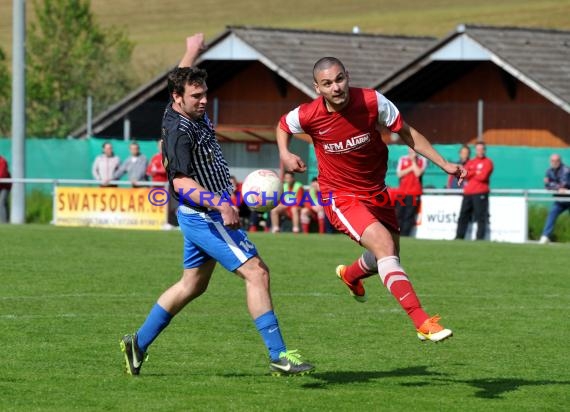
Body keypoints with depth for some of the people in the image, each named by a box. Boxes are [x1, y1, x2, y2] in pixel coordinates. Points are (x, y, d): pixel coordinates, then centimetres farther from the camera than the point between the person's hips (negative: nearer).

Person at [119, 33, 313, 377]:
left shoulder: (191, 113, 5)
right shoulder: (179, 132, -22)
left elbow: (181, 78, 29)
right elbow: (182, 183, -31)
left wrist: (193, 52, 45)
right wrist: (221, 205, -41)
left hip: (206, 214, 11)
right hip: (205, 216, -11)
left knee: (193, 284, 20)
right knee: (257, 272, -14)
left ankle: (139, 343, 26)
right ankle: (279, 356, -17)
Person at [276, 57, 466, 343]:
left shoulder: (372, 102, -18)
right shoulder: (308, 115, -18)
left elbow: (407, 133, -3)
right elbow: (283, 126, 7)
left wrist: (443, 164, -6)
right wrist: (285, 154, -12)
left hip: (375, 192, 4)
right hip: (340, 197, -4)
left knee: (388, 259, 17)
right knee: (383, 243, -25)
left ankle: (350, 275, 55)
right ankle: (422, 322, -30)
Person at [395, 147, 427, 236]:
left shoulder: (422, 160, 5)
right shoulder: (402, 159, 14)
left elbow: (418, 173, -10)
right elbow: (399, 174, 2)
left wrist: (413, 161, -5)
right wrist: (411, 168, -5)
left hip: (414, 192, -3)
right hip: (402, 192, 3)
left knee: (409, 215, -8)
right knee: (399, 214, -1)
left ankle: (404, 235, -8)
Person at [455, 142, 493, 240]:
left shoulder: (487, 162, 1)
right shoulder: (470, 162, 18)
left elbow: (483, 177, -11)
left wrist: (470, 174, 1)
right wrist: (475, 172, -13)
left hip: (480, 193, -6)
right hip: (467, 193, 6)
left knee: (481, 217, -9)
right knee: (463, 216, 6)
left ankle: (480, 237, -10)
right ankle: (459, 237, 10)